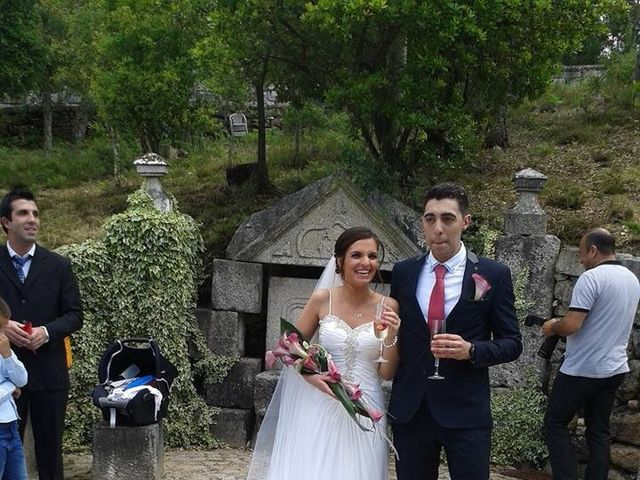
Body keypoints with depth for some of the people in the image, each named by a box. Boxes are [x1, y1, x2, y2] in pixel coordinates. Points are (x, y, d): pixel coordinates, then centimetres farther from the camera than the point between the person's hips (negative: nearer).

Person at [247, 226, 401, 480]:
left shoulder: (387, 307, -1)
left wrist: (391, 337, -14)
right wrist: (310, 376, -10)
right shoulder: (322, 299, -3)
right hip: (322, 409, 0)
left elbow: (387, 373, 2)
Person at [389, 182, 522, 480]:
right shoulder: (403, 272, 6)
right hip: (409, 409, 3)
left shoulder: (494, 275, -3)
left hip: (466, 411, -3)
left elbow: (512, 343, -2)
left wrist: (471, 350, -18)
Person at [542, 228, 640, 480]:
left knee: (555, 424, 4)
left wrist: (553, 327, -2)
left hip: (583, 369, -8)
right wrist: (563, 323, 20)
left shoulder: (592, 278, -17)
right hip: (615, 368, 8)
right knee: (599, 431, 12)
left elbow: (571, 325, -23)